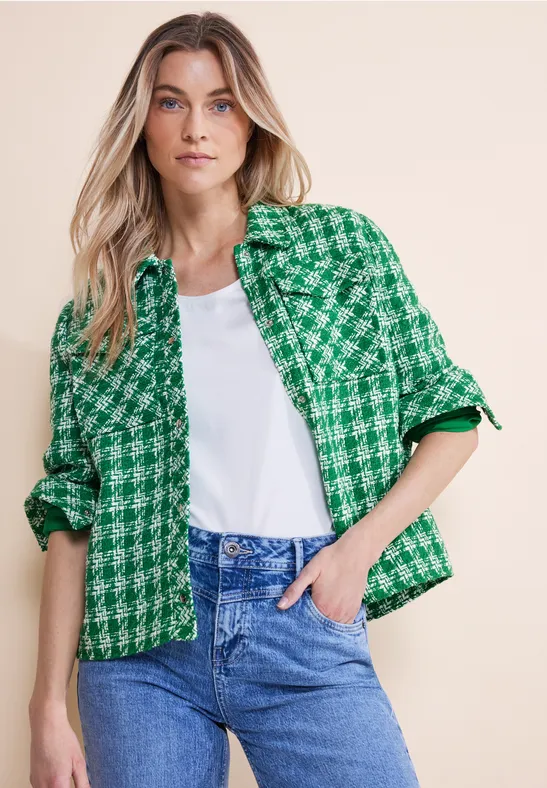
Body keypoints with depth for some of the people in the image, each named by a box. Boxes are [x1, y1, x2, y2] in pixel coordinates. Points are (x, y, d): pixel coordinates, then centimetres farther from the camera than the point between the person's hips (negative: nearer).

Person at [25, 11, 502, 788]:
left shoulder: (341, 245, 4)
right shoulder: (97, 311, 6)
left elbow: (452, 421, 5)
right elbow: (72, 514, 4)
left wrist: (358, 546, -8)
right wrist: (48, 706, -1)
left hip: (309, 626, 0)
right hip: (144, 635, 1)